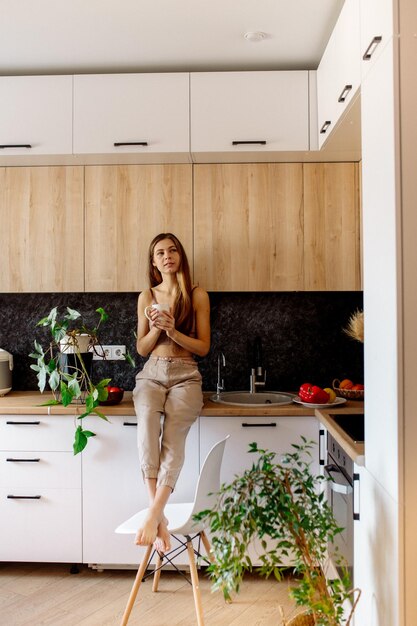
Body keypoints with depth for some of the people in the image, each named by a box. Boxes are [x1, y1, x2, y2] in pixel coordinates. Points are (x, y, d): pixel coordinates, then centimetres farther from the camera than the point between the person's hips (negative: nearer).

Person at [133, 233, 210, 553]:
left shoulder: (197, 295, 6)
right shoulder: (147, 297, 13)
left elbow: (203, 347, 3)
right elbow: (141, 349, 13)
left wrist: (172, 330, -12)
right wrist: (155, 329, -7)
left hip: (185, 375, -1)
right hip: (152, 374, 1)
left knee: (174, 437, -29)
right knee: (147, 421, -32)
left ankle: (153, 515, -29)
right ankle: (160, 516, -32)